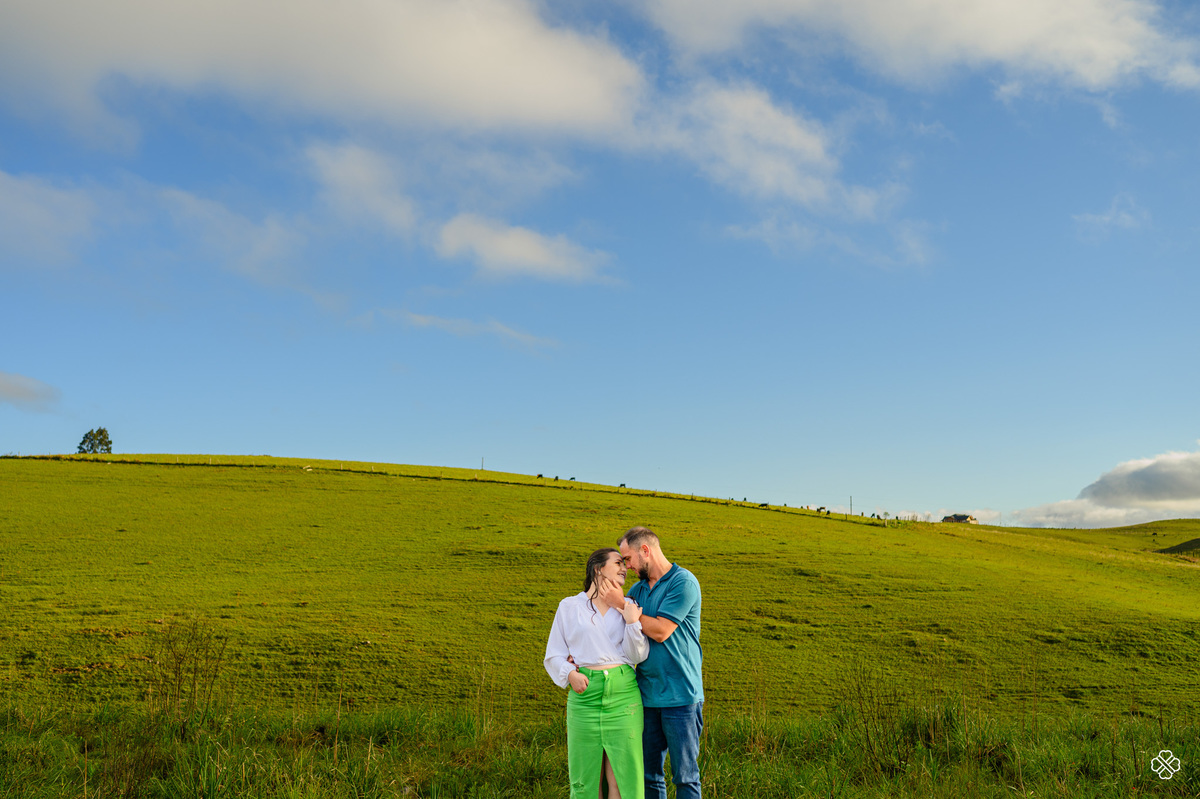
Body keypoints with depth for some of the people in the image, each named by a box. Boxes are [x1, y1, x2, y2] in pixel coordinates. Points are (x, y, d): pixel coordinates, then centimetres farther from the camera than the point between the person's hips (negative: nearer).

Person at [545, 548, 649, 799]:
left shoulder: (627, 607, 12)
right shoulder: (569, 607, 8)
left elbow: (638, 655, 5)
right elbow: (553, 655, 8)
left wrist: (631, 621, -8)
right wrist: (570, 674, -10)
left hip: (623, 695, 1)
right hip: (584, 695, -1)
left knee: (621, 776, 0)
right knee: (587, 776, 3)